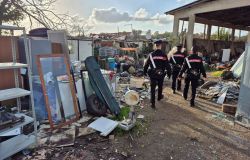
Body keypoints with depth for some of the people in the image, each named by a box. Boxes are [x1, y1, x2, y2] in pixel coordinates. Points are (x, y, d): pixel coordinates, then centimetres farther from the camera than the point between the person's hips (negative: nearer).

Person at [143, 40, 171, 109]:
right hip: (161, 74, 1)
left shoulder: (151, 54, -7)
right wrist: (169, 73, 5)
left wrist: (145, 71, 10)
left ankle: (153, 103, 0)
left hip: (153, 74, -1)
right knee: (160, 86, 24)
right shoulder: (164, 55, -7)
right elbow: (167, 65, -5)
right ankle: (159, 97, 47)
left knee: (153, 88, 2)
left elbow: (146, 64, -2)